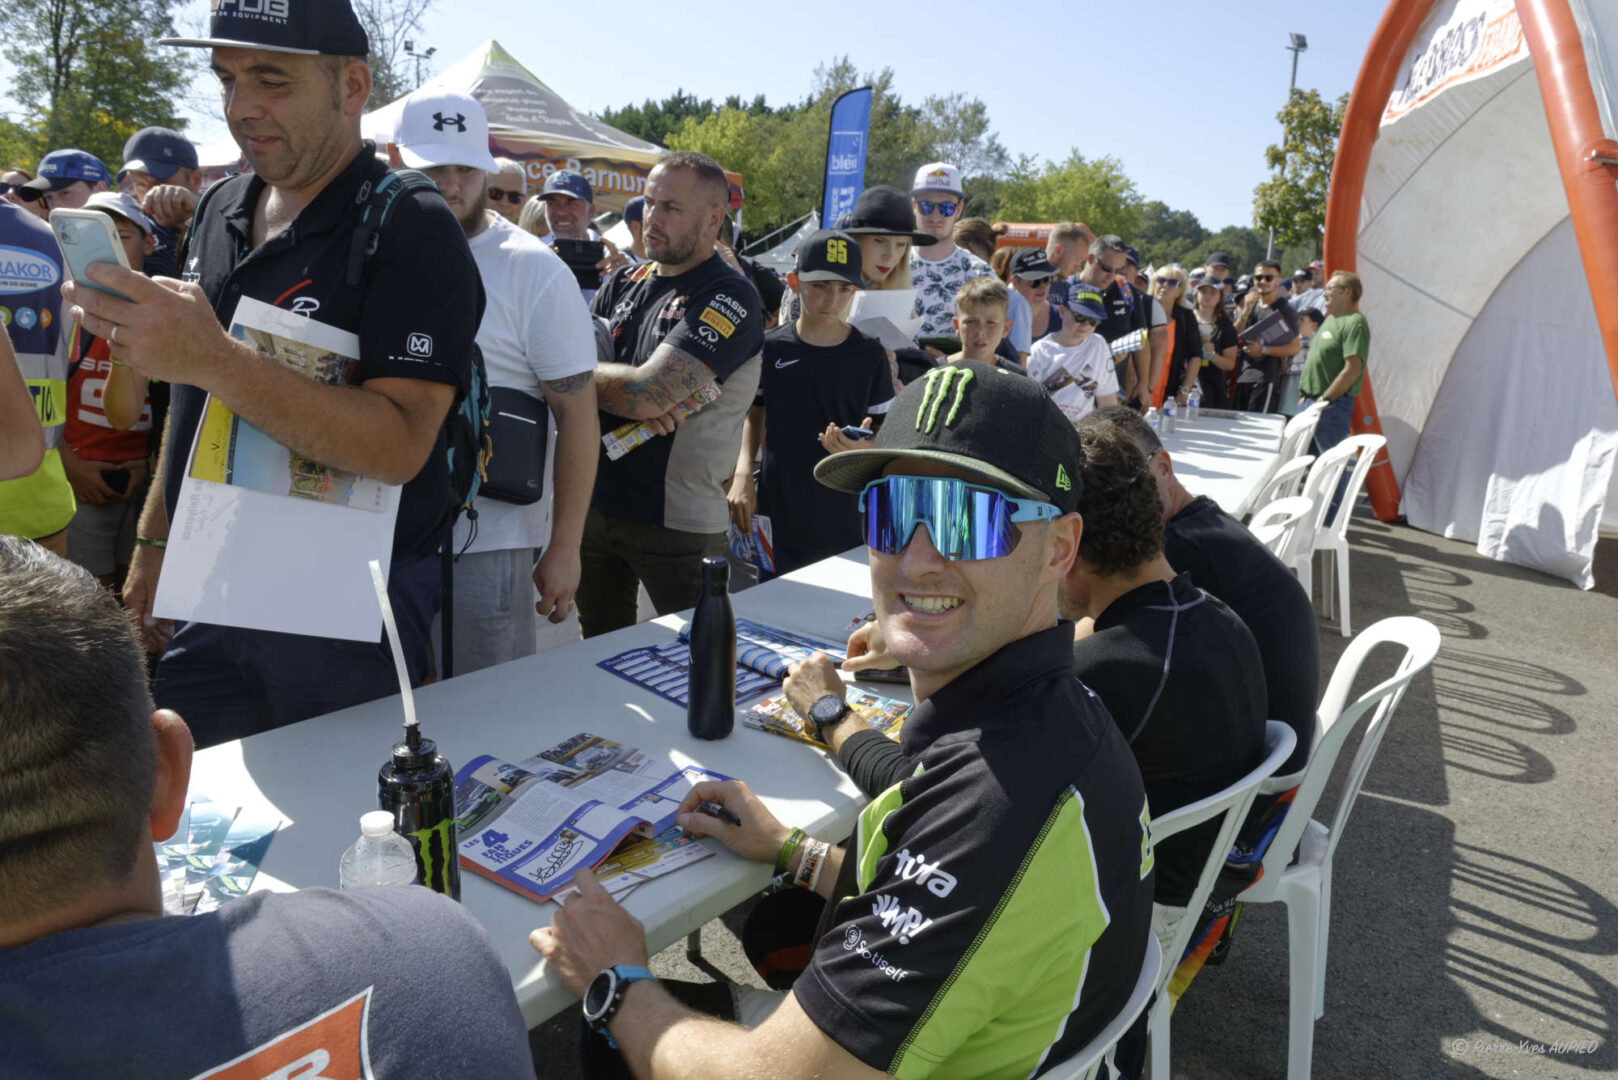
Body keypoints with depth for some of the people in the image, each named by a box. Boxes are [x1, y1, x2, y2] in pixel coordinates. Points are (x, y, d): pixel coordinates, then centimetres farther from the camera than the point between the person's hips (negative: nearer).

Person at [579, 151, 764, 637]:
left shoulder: (729, 298, -13)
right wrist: (635, 400, -16)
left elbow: (646, 392, -24)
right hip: (596, 502, 7)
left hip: (678, 522, -6)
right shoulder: (623, 283, 10)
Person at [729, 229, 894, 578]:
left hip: (845, 523, -1)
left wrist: (862, 448, -18)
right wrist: (742, 473, 0)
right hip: (778, 520, 1)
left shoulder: (869, 355, 0)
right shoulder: (770, 348, 3)